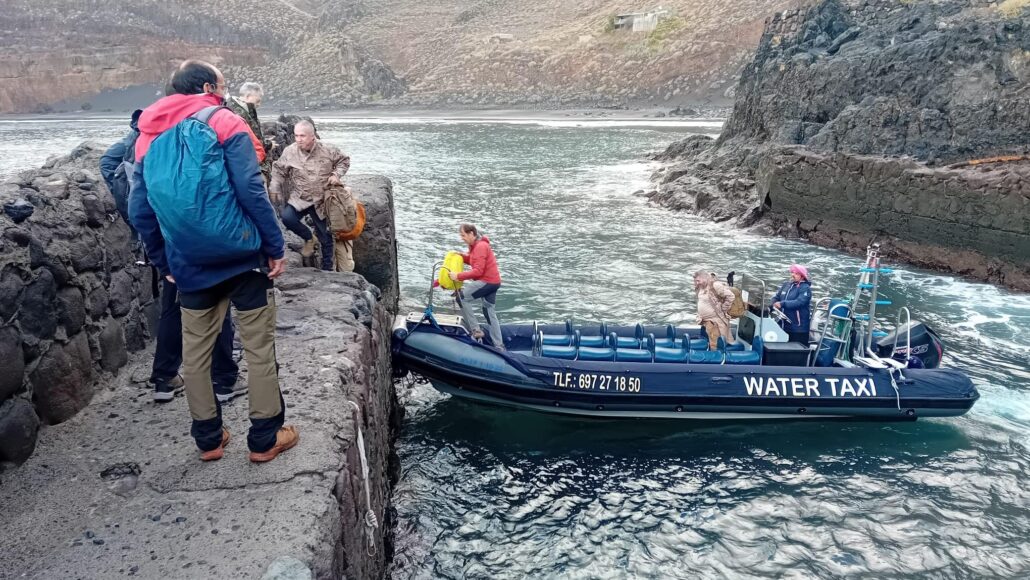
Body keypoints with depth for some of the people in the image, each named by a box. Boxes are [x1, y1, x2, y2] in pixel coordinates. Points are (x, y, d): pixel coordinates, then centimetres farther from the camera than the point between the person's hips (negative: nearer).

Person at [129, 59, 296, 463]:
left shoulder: (149, 137, 12)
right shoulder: (225, 123, -3)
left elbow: (139, 211, 10)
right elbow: (251, 191, -14)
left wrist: (164, 263, 17)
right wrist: (276, 246, -9)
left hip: (190, 264, 5)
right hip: (241, 255, -5)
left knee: (195, 351, 14)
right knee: (259, 347, 4)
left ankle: (208, 439, 23)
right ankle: (265, 438, 11)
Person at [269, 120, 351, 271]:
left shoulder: (328, 150, -10)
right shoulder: (289, 152, -8)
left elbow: (344, 161, 6)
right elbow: (279, 171, 5)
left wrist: (336, 174, -11)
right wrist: (274, 189, -2)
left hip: (322, 201, 0)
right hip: (299, 199, 0)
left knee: (325, 236, 6)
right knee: (287, 217, -29)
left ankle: (327, 268, 23)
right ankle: (308, 238, 0)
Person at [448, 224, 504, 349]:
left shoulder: (480, 246, -19)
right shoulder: (476, 245, 12)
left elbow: (477, 271, -24)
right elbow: (474, 260, 23)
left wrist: (458, 276, -23)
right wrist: (461, 256, 8)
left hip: (488, 281, -10)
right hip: (491, 281, 10)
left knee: (461, 296, -9)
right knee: (489, 312, 14)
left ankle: (475, 331, -6)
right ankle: (499, 346, 18)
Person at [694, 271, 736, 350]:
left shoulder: (715, 286, -20)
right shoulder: (700, 288, 6)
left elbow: (730, 296, -20)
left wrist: (723, 309, -14)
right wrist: (699, 317, 15)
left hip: (716, 320, -8)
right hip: (706, 321, 8)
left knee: (716, 344, -6)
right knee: (711, 343, 17)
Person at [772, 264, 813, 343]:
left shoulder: (805, 288, -9)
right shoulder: (786, 284, 12)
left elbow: (799, 302, -24)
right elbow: (776, 297, 14)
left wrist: (782, 304, -27)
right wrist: (775, 304, -8)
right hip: (783, 325, 7)